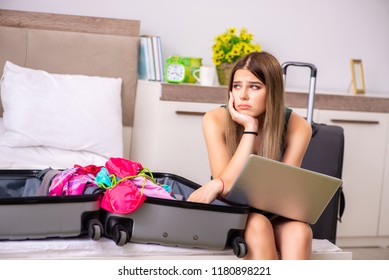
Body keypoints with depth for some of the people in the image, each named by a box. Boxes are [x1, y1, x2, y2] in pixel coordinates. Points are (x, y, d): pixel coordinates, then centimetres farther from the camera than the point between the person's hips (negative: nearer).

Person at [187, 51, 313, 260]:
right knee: (258, 225, -33)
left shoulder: (297, 127, -14)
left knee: (299, 230, -31)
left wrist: (218, 185, -28)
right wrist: (250, 128, -28)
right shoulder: (216, 120, -15)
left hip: (274, 215, 1)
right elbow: (228, 183, -20)